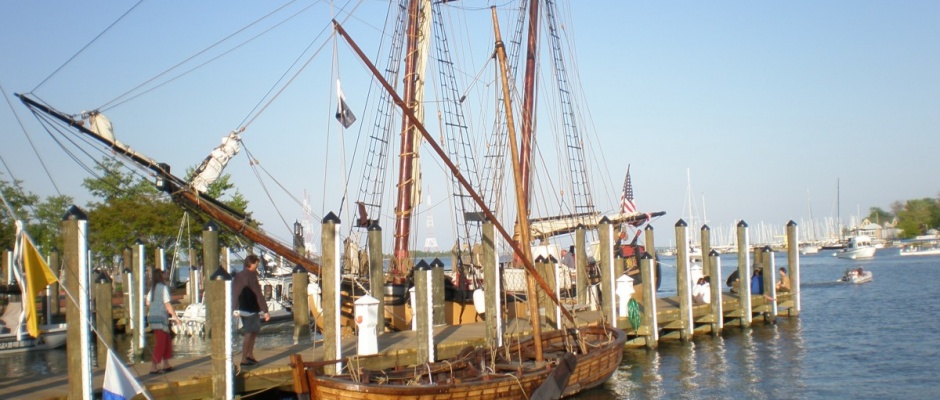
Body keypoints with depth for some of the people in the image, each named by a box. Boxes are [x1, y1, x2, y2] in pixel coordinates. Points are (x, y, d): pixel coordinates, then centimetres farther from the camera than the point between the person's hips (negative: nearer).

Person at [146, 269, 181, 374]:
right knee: (160, 343, -4)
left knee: (167, 341, 16)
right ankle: (153, 367, -6)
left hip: (152, 317, 8)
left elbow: (148, 302, 17)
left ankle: (166, 365, 21)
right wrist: (175, 316, -10)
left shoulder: (153, 288, 10)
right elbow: (167, 304, -15)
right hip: (160, 318, -8)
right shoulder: (163, 287, -11)